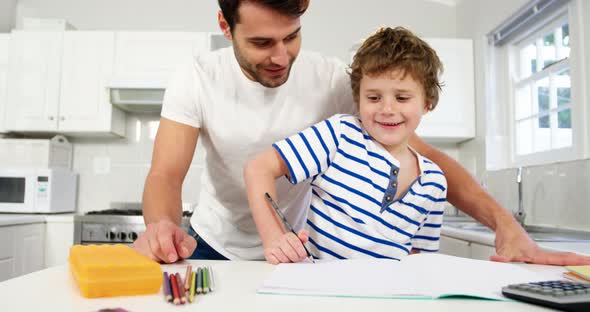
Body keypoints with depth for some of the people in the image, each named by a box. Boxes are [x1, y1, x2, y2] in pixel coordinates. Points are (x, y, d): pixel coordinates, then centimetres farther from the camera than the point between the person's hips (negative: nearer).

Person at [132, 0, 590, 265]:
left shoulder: (330, 79, -19)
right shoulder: (197, 80, -16)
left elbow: (425, 153, -19)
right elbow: (166, 173, -22)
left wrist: (505, 222, -32)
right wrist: (163, 224, -45)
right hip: (213, 246, 1)